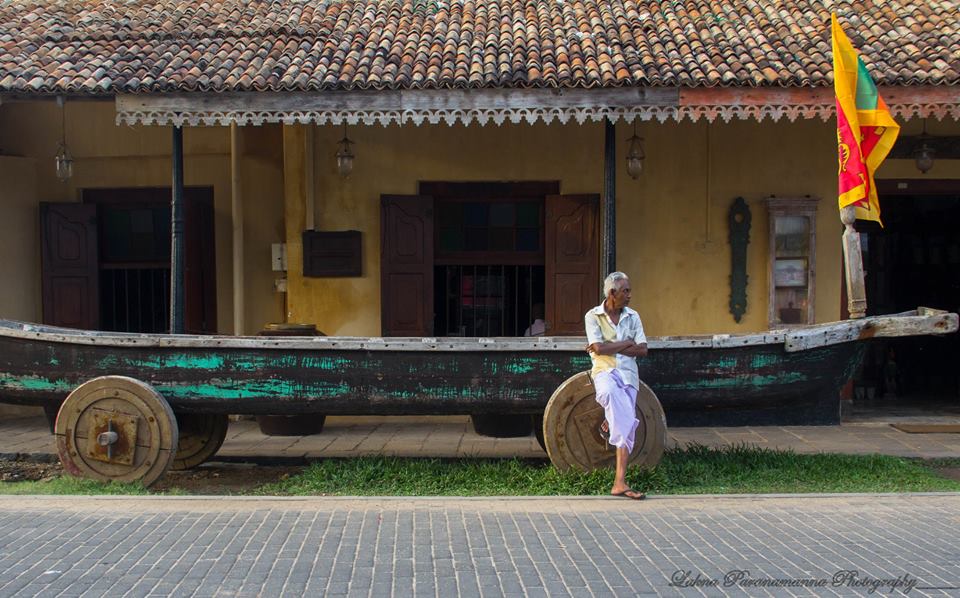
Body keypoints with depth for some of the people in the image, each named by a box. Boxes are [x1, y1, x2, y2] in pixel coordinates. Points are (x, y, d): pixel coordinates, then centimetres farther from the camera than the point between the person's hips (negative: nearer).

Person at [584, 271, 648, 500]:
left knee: (628, 425, -6)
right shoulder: (593, 316, 2)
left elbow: (642, 350, 2)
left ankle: (619, 483, -6)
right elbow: (599, 348, -11)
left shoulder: (633, 317, 12)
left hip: (628, 373, 3)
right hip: (604, 371, -3)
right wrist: (626, 343, -2)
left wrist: (609, 347, -5)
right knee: (609, 392, -42)